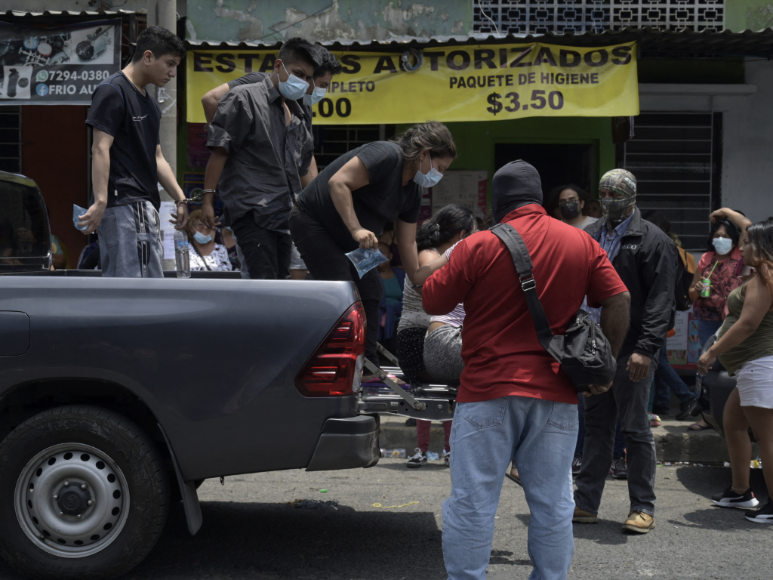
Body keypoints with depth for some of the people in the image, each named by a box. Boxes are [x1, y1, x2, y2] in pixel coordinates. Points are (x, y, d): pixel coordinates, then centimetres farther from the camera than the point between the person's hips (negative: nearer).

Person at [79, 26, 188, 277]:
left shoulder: (149, 102, 22)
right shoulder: (112, 91, -7)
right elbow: (100, 148, -16)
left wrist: (180, 199, 17)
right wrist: (100, 200, -24)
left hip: (145, 206, 10)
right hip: (124, 203, -10)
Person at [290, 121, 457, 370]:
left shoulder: (413, 192, 6)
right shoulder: (387, 154, -22)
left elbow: (407, 243, 10)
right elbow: (338, 183, -30)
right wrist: (356, 229, -35)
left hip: (347, 240, 10)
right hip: (313, 221, -10)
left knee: (370, 291, 6)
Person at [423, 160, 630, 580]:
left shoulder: (478, 246, -6)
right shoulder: (583, 244, 5)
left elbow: (431, 304, -1)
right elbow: (619, 302, 3)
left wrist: (442, 270, 18)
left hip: (488, 391, -3)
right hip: (557, 394, 4)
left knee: (472, 503, 4)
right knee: (552, 505, 12)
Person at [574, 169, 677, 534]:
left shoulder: (652, 240, -3)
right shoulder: (589, 237, 14)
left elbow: (660, 299, -10)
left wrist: (646, 349, -18)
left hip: (631, 352, -5)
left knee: (636, 430, 2)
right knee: (596, 426, 11)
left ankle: (643, 508, 13)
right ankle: (585, 504, 19)